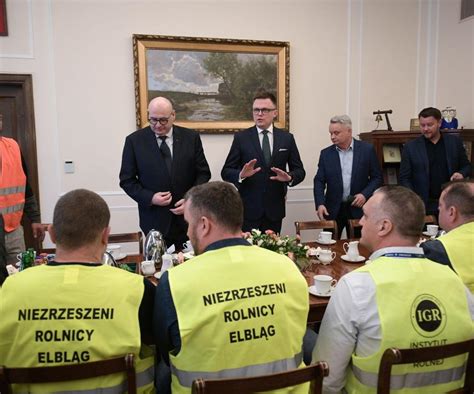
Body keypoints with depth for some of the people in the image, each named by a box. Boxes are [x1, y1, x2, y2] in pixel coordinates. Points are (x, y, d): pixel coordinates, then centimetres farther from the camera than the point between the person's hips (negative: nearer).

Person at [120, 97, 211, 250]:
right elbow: (127, 180, 1)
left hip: (188, 218, 1)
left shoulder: (191, 137, 1)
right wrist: (149, 197, -14)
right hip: (155, 220, -1)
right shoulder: (134, 140, -1)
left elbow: (203, 173, 4)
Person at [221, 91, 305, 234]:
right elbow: (226, 172, -1)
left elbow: (299, 170, 8)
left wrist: (289, 177, -15)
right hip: (247, 209, -2)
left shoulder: (287, 138, 6)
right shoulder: (241, 137, 0)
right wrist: (241, 175, -22)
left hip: (275, 209, 2)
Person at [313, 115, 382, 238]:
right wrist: (320, 204, -12)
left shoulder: (367, 149, -2)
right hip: (333, 210, 1)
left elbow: (377, 177, 2)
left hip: (358, 208, -1)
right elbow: (319, 181, 2)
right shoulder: (326, 153, 3)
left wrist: (365, 194, -13)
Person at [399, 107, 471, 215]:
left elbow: (466, 166, 14)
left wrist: (461, 174, -10)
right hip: (423, 205, -2)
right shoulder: (410, 147, -1)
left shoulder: (455, 142, 4)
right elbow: (404, 178, -1)